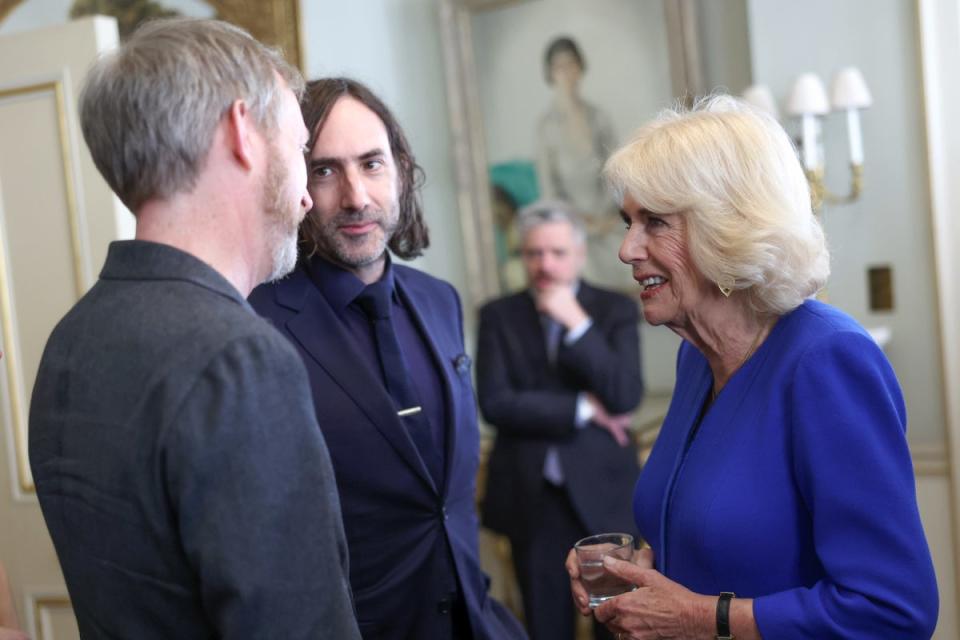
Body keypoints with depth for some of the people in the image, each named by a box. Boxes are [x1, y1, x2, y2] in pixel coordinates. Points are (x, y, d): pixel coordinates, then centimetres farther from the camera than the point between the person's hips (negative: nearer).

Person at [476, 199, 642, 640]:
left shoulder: (616, 310, 1)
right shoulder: (498, 316, 2)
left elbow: (625, 397, -11)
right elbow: (495, 403, -10)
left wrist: (576, 323, -15)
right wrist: (582, 409, -11)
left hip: (605, 492, 0)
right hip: (530, 496, 1)